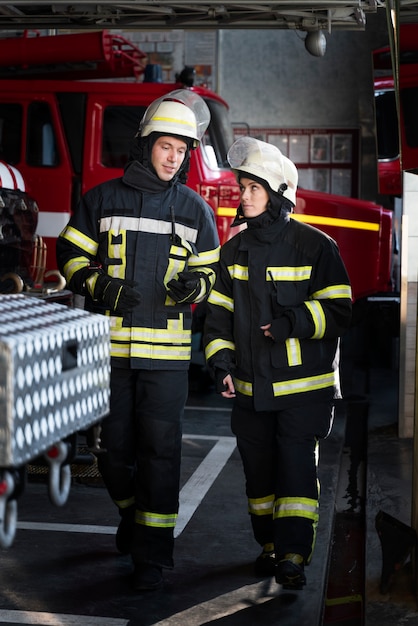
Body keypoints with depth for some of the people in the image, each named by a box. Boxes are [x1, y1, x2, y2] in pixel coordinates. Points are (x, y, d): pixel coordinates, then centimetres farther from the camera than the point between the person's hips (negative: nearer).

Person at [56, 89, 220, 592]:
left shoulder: (194, 210, 9)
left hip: (165, 349, -1)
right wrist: (98, 286, -9)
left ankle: (153, 552, 3)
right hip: (109, 345, 1)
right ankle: (131, 512, 36)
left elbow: (211, 269, 15)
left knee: (160, 447, -4)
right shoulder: (103, 199, 6)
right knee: (113, 444, 8)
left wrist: (196, 284, -9)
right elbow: (71, 254, 10)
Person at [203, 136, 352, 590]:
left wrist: (291, 322, -21)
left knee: (297, 467, -8)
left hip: (304, 385, -4)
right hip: (251, 386, 5)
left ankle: (294, 556, -5)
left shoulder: (314, 245, -5)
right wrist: (221, 362, 1)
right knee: (259, 469, 11)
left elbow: (338, 311, -6)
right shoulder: (235, 250, 9)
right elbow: (219, 312, 13)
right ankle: (270, 545, 27)